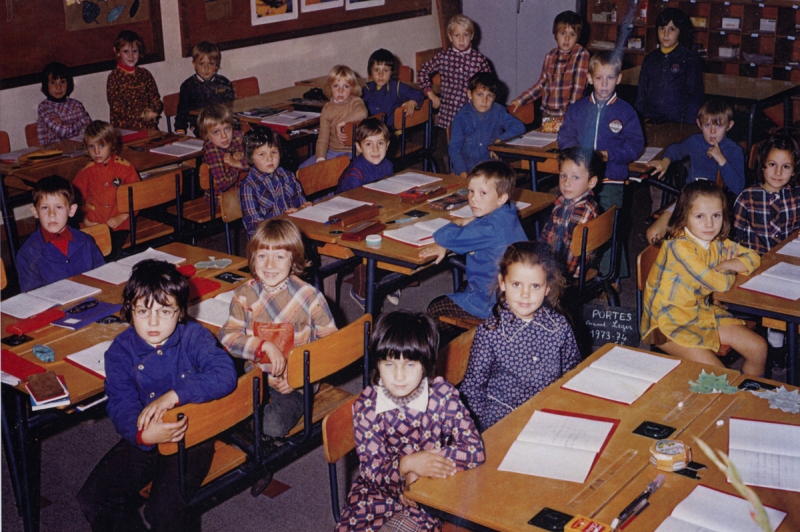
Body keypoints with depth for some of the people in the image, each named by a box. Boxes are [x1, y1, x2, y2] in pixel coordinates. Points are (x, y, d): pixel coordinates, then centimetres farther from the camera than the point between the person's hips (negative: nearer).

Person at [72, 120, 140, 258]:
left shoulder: (125, 168, 2)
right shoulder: (86, 172, 8)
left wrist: (122, 217, -8)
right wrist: (85, 220, -2)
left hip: (119, 225, -1)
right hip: (93, 226, 1)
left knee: (113, 255, -21)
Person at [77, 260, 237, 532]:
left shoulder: (194, 337, -10)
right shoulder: (120, 351, -6)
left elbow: (225, 374, -26)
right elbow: (121, 404, -16)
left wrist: (174, 395, -35)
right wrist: (142, 434, -39)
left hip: (190, 436, -3)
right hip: (142, 439, 3)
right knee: (92, 499, -9)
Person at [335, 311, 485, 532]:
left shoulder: (443, 395, -12)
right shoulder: (366, 406, -12)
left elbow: (475, 450, -19)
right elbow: (372, 471, -13)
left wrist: (419, 469, -24)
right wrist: (407, 464, -33)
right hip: (381, 490, 1)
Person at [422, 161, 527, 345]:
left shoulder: (490, 228, -29)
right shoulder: (505, 216, 2)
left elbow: (447, 237, -29)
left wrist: (459, 223, -6)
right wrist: (442, 246, -2)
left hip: (493, 305, -10)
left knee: (435, 310, 3)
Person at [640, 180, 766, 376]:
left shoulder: (717, 242, 2)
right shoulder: (679, 246, -24)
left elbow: (753, 258, 10)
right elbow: (720, 283, -24)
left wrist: (728, 264, -10)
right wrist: (732, 270, -2)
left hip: (701, 312, 8)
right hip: (669, 322, -8)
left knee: (759, 349, 5)